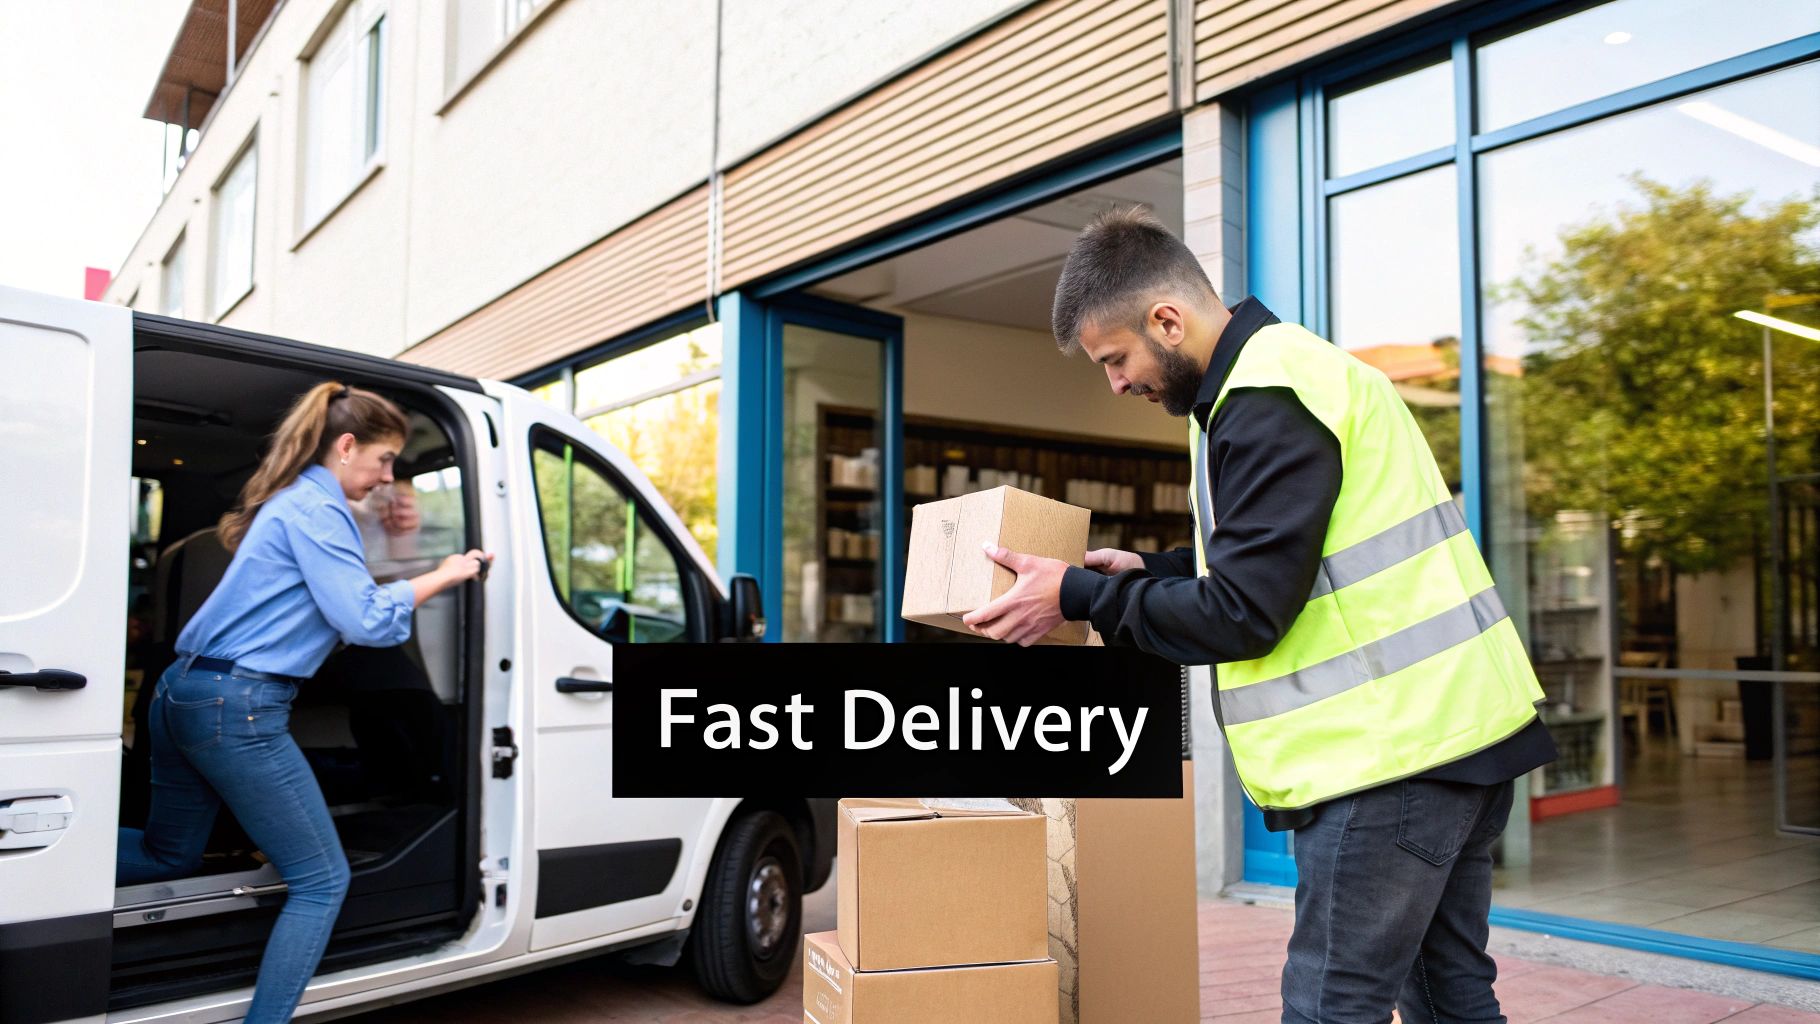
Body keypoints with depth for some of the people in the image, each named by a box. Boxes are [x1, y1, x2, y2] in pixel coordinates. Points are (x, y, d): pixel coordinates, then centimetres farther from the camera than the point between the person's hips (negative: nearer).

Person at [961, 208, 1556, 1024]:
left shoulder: (1266, 405, -18)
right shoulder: (1291, 367, 15)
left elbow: (1243, 616, -19)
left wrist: (1079, 597, -10)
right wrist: (1147, 571, 13)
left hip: (1394, 744, -11)